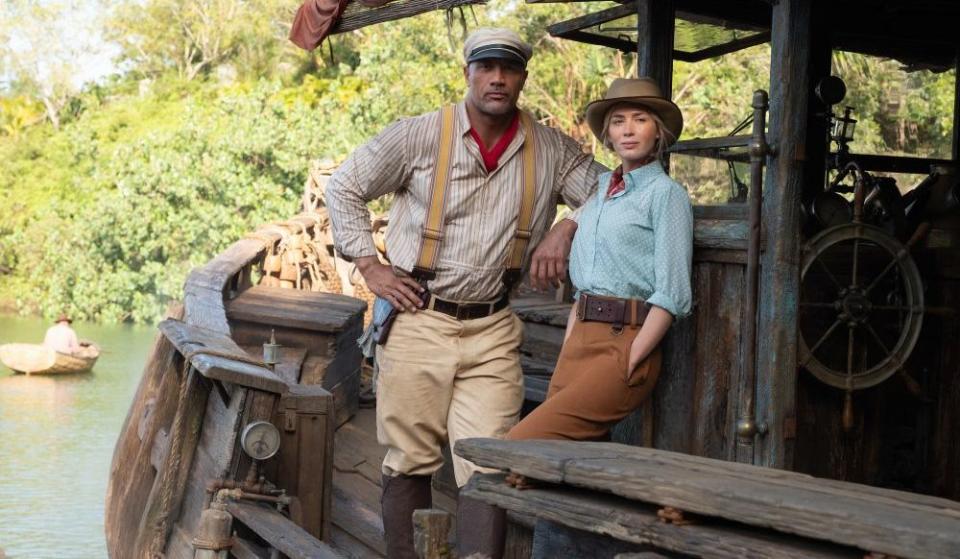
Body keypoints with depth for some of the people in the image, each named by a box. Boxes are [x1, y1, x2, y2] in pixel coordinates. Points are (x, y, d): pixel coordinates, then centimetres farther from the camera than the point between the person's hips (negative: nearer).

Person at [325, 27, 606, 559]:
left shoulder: (550, 150, 4)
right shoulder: (419, 136, -3)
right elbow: (344, 187, 5)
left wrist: (567, 226, -10)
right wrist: (370, 267, 0)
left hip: (492, 330, 2)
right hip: (418, 321, -1)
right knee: (410, 463, 6)